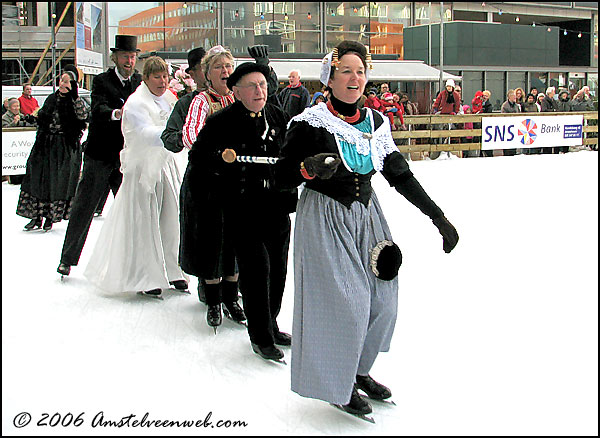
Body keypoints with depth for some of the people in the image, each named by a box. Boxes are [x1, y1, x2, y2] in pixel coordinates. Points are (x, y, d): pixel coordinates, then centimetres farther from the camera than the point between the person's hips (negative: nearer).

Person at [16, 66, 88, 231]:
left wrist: (74, 94, -31)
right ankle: (37, 217, 11)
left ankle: (50, 217, 13)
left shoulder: (75, 101, -4)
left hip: (66, 147, -5)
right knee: (38, 178, 3)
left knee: (59, 181, 0)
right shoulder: (51, 99, 11)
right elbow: (41, 120, 19)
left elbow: (82, 115, -25)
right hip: (45, 144, 5)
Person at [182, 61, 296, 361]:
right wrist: (220, 159, -23)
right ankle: (260, 336, 4)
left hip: (277, 204, 6)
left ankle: (270, 324, 31)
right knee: (256, 267, -9)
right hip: (240, 207, -5)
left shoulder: (277, 116, 8)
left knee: (277, 267, 12)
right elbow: (197, 159, -6)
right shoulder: (221, 122, -8)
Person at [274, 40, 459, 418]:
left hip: (366, 216, 6)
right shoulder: (310, 123, -10)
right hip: (325, 220, -6)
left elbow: (401, 175, 8)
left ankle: (358, 370, 29)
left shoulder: (376, 122, 5)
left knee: (382, 300, 6)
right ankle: (338, 384, 15)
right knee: (345, 302, -7)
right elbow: (282, 177, -7)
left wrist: (438, 217, 5)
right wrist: (309, 169, -29)